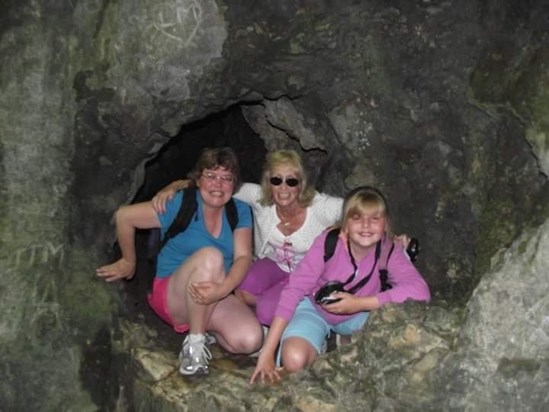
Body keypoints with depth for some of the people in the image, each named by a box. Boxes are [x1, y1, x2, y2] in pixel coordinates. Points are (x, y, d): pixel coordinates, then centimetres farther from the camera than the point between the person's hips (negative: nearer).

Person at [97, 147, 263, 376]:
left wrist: (223, 289, -32)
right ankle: (194, 342, -20)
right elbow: (124, 216, -6)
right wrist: (129, 262, 6)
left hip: (216, 299, 4)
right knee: (210, 256, -35)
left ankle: (203, 326, 8)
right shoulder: (180, 204, -11)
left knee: (251, 340, -25)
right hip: (172, 295, -4)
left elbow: (243, 257, -11)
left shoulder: (240, 211, 1)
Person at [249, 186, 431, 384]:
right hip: (315, 308, -3)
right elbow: (294, 289, -31)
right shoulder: (328, 242, -28)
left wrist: (359, 303, -37)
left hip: (356, 315, 3)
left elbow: (420, 290, -35)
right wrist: (266, 353, -35)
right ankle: (319, 341, 5)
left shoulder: (388, 251, -22)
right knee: (294, 360, -31)